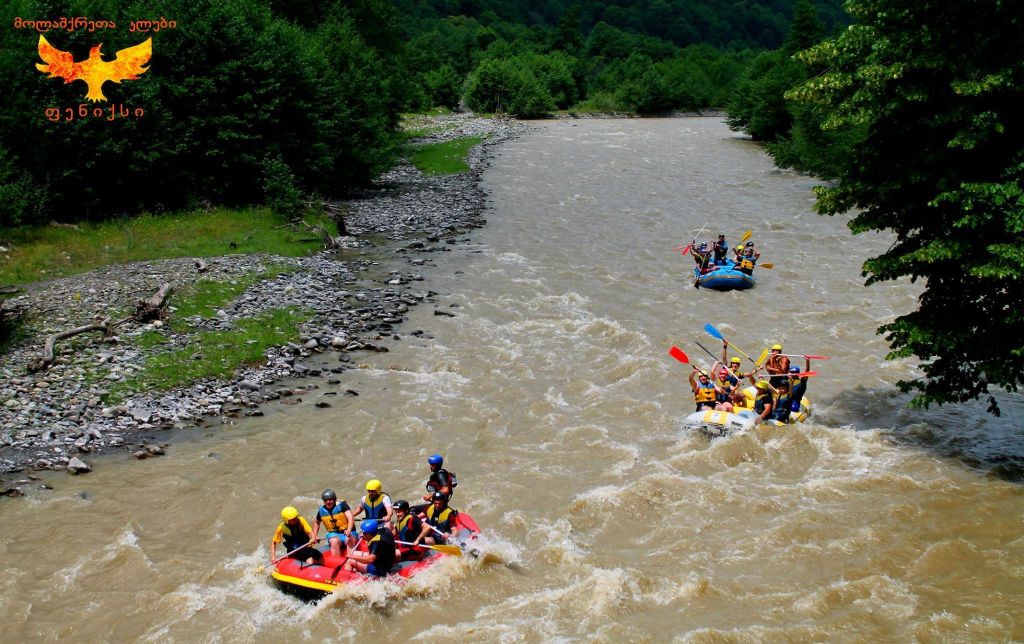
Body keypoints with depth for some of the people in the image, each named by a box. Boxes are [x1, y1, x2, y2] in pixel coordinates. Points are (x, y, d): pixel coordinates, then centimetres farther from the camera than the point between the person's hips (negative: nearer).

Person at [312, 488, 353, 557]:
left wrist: (349, 530, -38)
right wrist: (314, 536, 12)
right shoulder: (321, 510, 5)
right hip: (333, 534, 2)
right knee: (335, 541, -32)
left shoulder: (342, 505, -7)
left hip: (346, 532, -2)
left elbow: (350, 518, -20)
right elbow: (317, 523, 25)